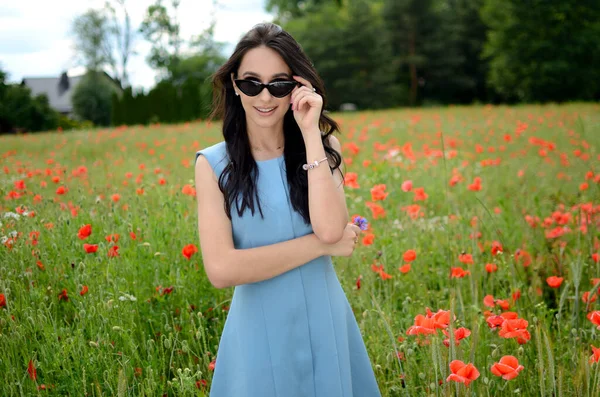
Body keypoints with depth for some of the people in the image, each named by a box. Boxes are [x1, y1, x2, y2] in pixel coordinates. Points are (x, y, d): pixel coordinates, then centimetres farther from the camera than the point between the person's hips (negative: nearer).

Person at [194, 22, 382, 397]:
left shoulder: (323, 147, -2)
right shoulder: (213, 164, -6)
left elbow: (330, 228, -19)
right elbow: (221, 269, -17)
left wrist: (310, 132, -18)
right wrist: (321, 244, -15)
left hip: (324, 323, 2)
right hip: (259, 331, -1)